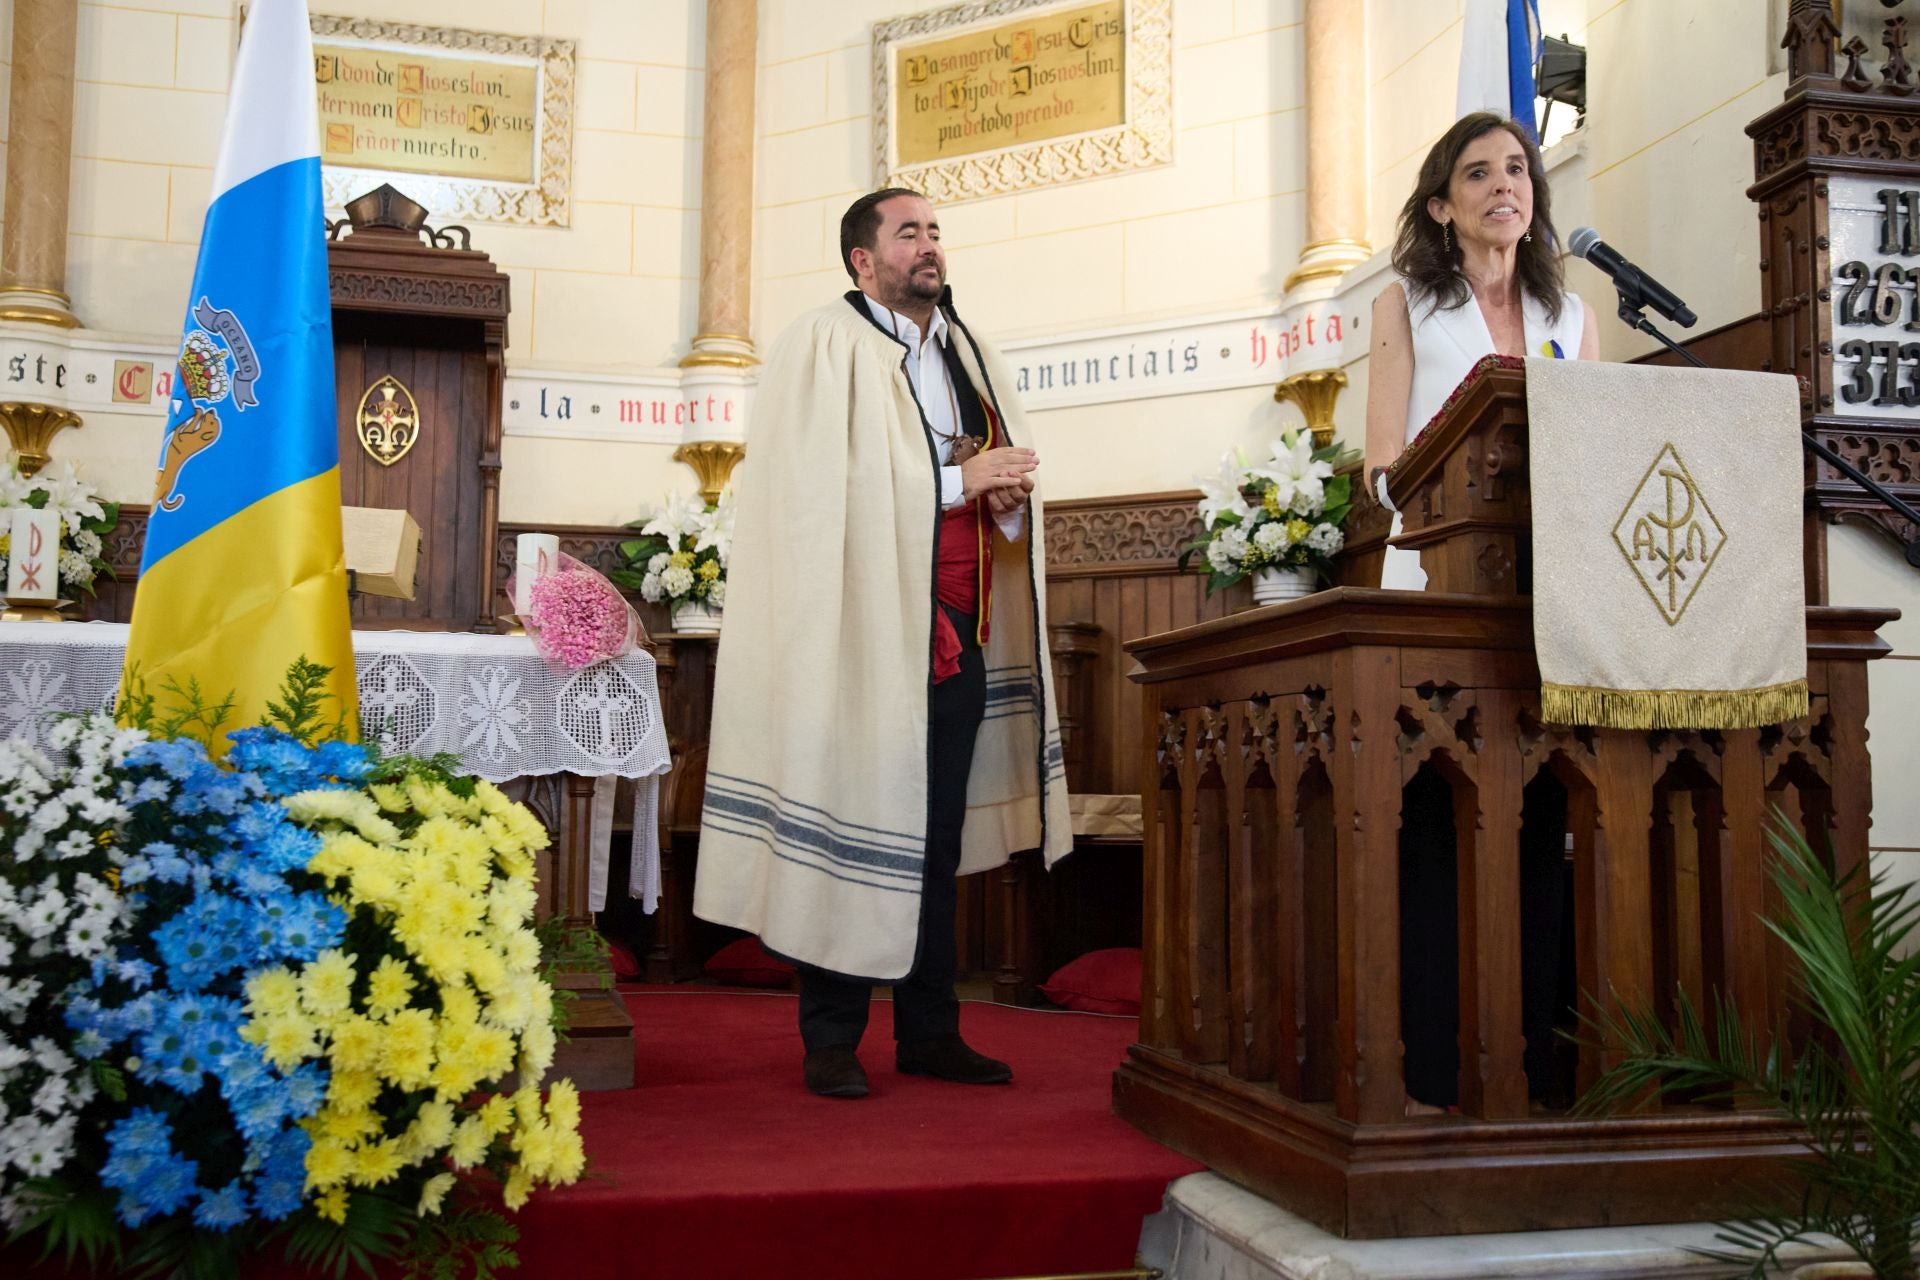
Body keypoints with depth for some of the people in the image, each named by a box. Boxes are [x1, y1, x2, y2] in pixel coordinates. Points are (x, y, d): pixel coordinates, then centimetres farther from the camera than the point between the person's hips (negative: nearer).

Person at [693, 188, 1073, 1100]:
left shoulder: (970, 357, 20)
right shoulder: (824, 345, -1)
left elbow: (1015, 490, 17)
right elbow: (826, 480, -15)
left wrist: (1008, 495, -6)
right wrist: (959, 480, -12)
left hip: (959, 632, 6)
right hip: (865, 629, -6)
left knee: (938, 834, 9)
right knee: (852, 828, -4)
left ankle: (929, 1030, 17)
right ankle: (831, 1040, 6)